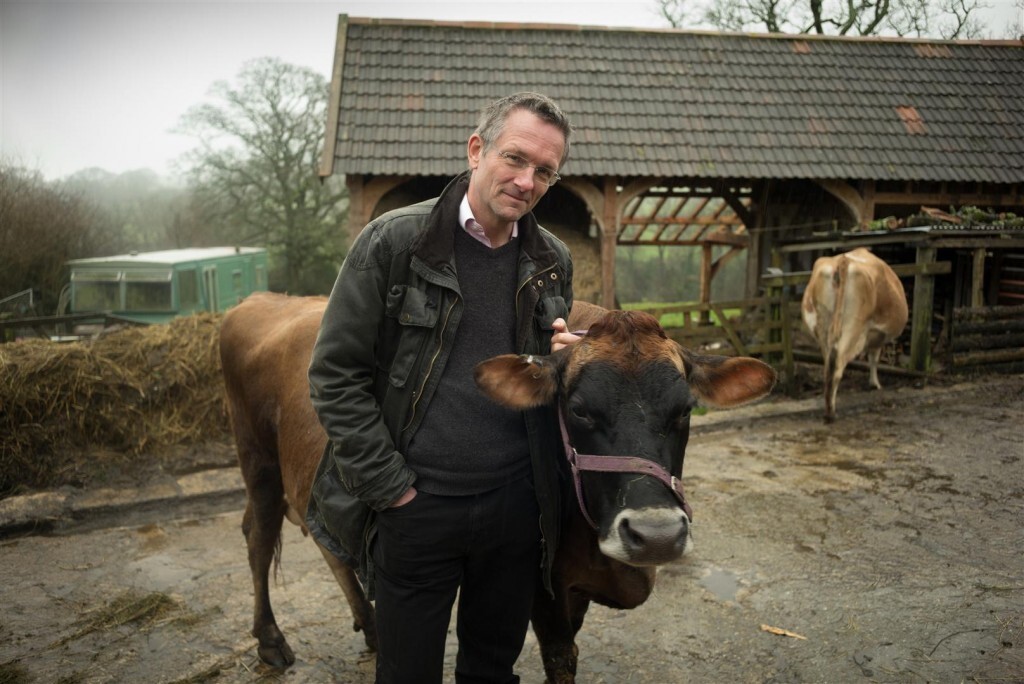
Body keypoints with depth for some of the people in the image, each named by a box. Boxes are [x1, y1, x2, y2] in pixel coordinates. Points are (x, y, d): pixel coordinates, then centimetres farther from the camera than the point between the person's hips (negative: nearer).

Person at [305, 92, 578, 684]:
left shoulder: (554, 261, 4)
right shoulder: (394, 240, -10)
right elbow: (336, 373, -10)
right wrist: (392, 487, -11)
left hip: (517, 504, 4)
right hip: (414, 505, -3)